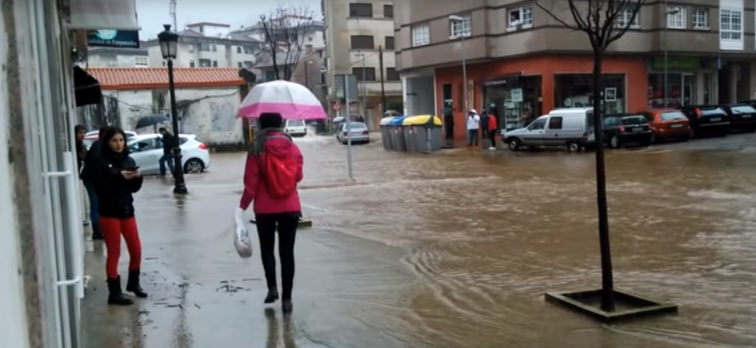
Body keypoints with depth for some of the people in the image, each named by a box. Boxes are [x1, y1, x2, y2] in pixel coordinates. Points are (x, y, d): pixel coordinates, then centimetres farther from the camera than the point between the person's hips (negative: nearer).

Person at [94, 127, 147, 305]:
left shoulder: (128, 161, 6)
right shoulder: (102, 163, -10)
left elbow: (134, 188, 6)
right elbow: (100, 188, -18)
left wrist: (137, 177, -14)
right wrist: (119, 177, -28)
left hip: (127, 210, 5)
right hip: (109, 213, -5)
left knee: (136, 250, 11)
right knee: (114, 253, 0)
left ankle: (133, 283, 32)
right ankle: (114, 292, 10)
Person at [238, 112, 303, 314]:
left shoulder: (257, 150, -8)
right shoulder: (293, 148, -1)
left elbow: (251, 183, -9)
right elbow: (298, 176, 8)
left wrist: (242, 206, -2)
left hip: (265, 209, -2)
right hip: (290, 208, 2)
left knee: (267, 248, 18)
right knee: (287, 252, 7)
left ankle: (272, 287, 7)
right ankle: (287, 298, 7)